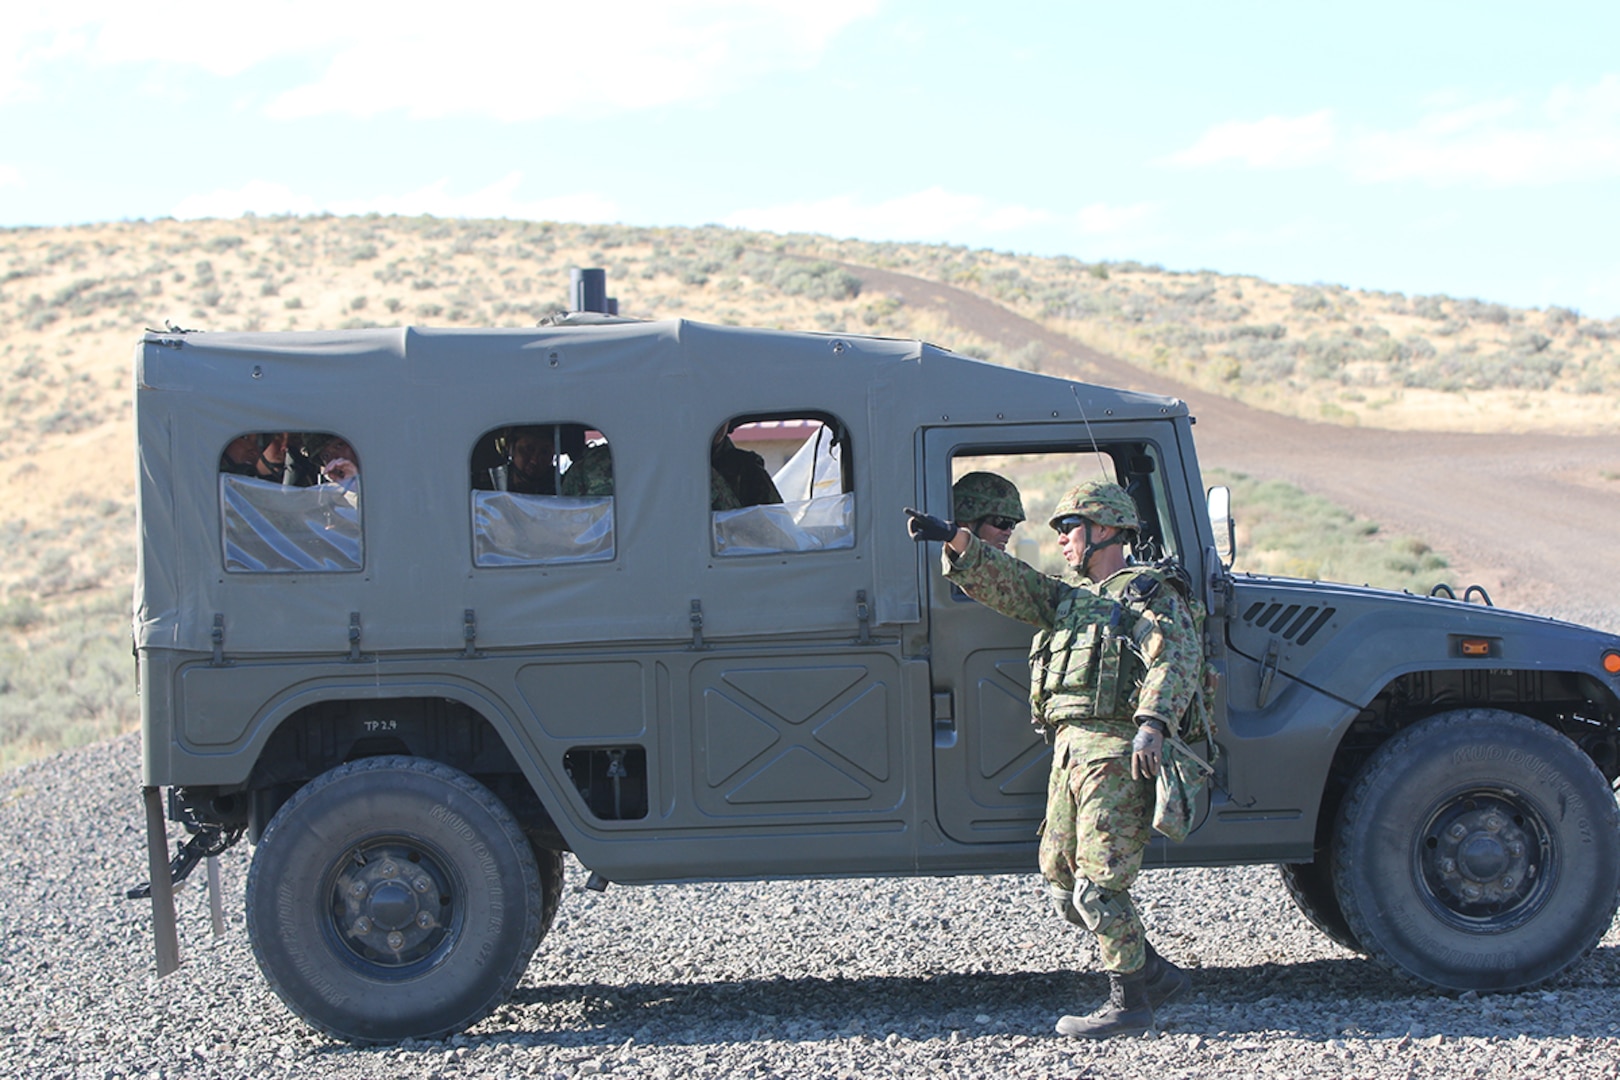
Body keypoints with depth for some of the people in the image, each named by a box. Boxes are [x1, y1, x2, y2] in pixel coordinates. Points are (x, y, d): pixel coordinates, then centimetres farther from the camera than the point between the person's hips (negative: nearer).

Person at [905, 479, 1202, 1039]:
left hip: (1116, 752, -9)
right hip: (1069, 751, 9)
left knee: (1097, 884, -9)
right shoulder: (1070, 597, 23)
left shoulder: (1152, 594, -1)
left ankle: (1128, 1004, 2)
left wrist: (1153, 721, -32)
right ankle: (1157, 973, 19)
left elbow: (1176, 660, -16)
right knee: (1061, 881, 9)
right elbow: (1008, 582, 14)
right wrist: (957, 541, -2)